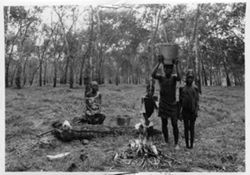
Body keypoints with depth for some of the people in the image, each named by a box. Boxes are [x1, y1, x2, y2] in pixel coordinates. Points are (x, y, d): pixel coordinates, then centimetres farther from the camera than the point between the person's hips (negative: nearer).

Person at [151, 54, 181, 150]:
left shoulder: (173, 77, -2)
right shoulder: (161, 78, -1)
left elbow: (179, 77, -26)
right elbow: (153, 75, -23)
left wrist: (177, 64, -28)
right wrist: (159, 63, -27)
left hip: (173, 105, -1)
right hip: (163, 105, 1)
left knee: (175, 125, -4)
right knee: (164, 124, 8)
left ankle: (176, 143, 6)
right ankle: (166, 142, 22)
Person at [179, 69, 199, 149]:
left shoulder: (195, 88, 1)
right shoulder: (182, 88, 3)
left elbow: (197, 100, 0)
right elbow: (180, 100, 6)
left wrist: (196, 111, -8)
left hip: (193, 111, 0)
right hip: (185, 111, 1)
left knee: (192, 127, 6)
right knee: (186, 127, 6)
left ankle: (192, 143, 14)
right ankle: (187, 143, 14)